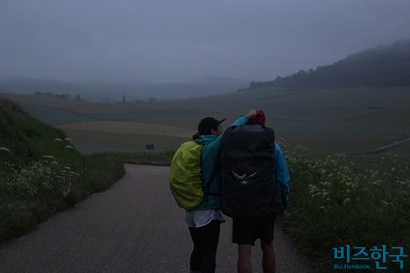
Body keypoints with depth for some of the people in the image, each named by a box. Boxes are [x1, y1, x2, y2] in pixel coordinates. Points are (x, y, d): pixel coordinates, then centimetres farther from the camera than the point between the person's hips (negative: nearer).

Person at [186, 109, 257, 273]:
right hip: (208, 210, -8)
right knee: (209, 255, -1)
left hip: (191, 209, 8)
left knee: (198, 250, 18)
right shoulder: (212, 147, -14)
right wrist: (246, 116, -11)